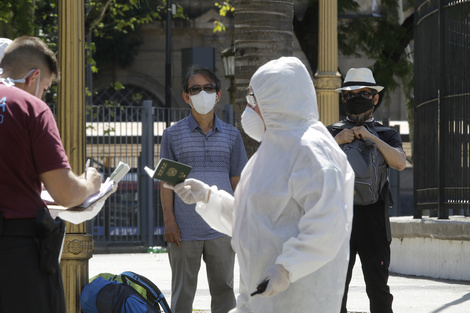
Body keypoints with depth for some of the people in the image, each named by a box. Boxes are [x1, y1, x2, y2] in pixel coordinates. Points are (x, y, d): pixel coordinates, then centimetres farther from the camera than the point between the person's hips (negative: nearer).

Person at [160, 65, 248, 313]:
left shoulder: (231, 135, 8)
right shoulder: (173, 135, 3)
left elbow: (237, 181, 9)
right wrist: (169, 221, -5)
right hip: (185, 229, -2)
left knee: (223, 289, 6)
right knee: (183, 292, 4)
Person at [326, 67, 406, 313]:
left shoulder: (386, 135, 14)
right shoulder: (331, 132, 15)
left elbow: (400, 163, -6)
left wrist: (372, 137, -14)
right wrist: (336, 141, -13)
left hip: (373, 219, -1)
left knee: (378, 288, -2)